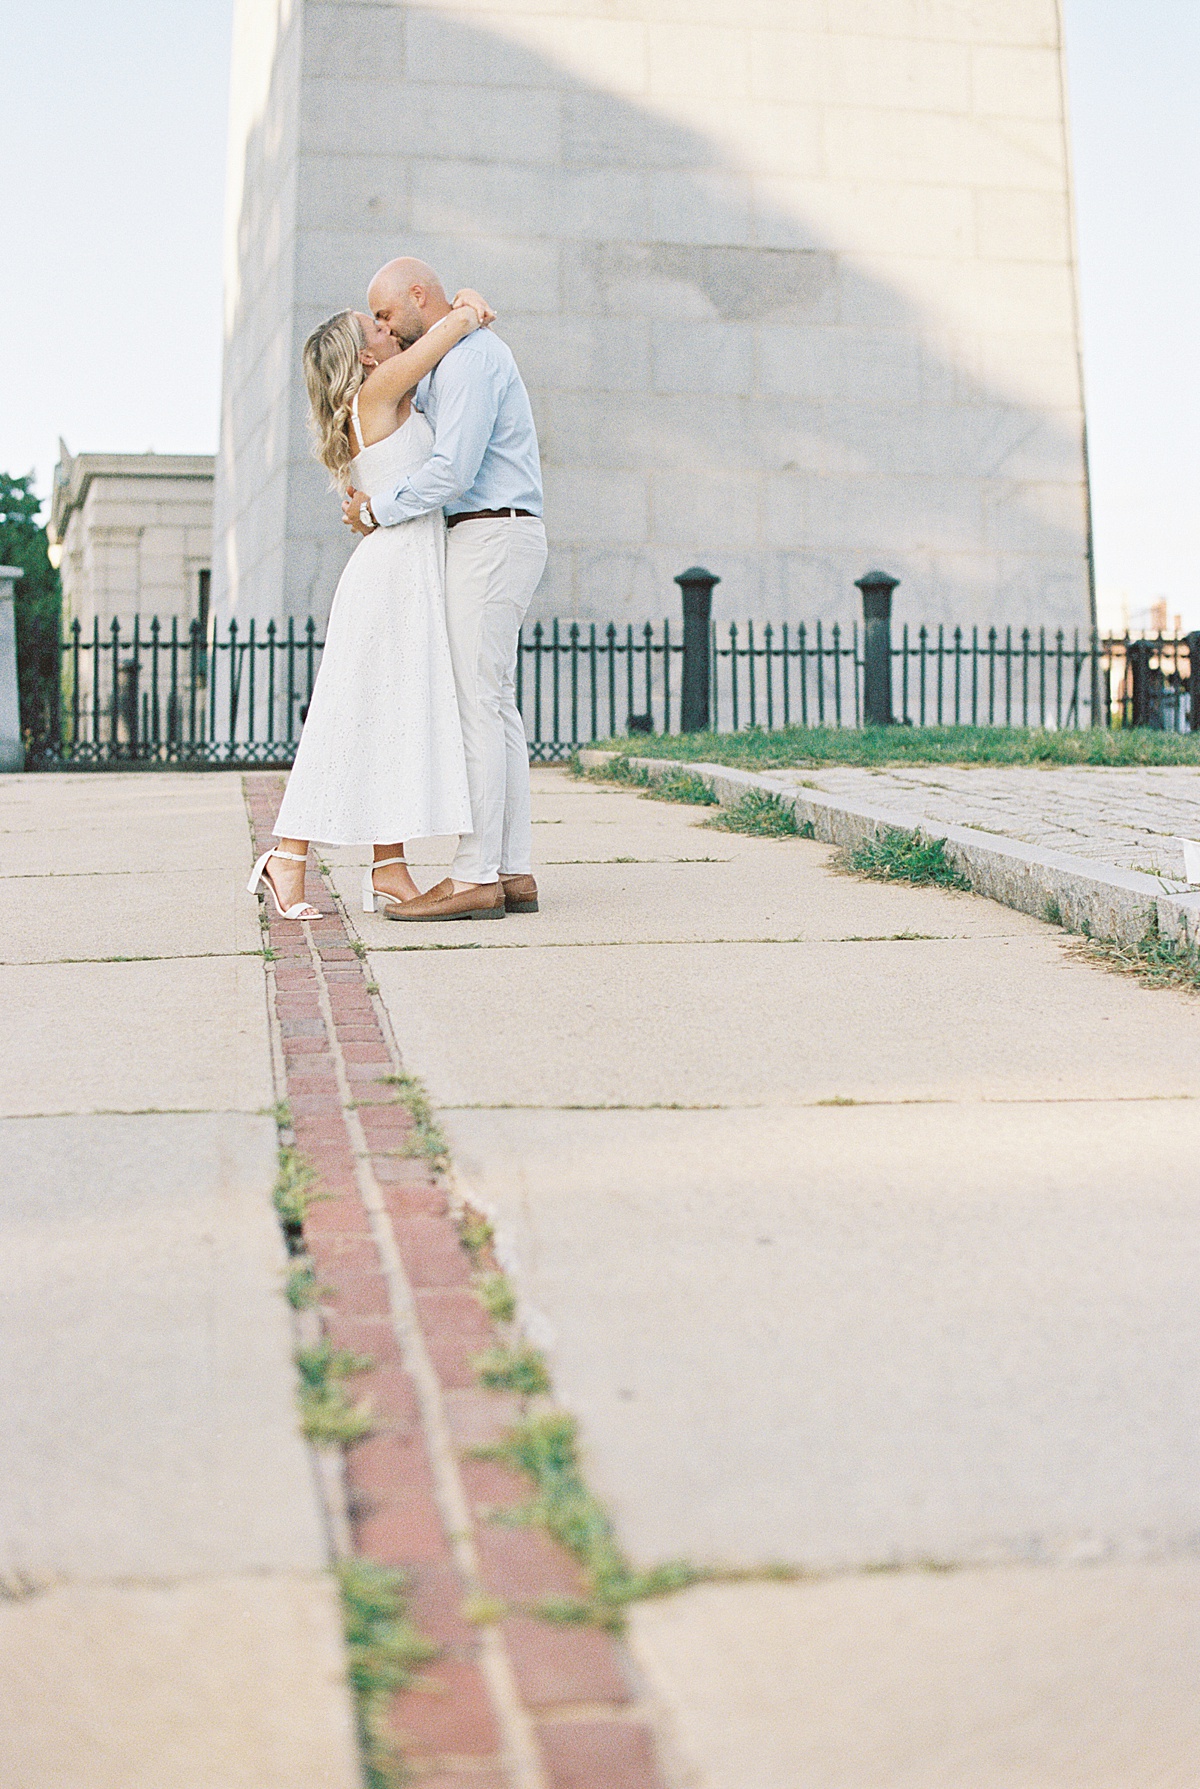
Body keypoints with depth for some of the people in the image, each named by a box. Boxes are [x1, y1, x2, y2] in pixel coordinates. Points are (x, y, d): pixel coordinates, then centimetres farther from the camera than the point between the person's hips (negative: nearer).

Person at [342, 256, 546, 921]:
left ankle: (475, 878, -12)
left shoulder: (468, 355, -13)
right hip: (494, 540, 11)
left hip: (490, 537, -11)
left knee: (476, 705, -12)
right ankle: (514, 872, 6)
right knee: (495, 707, 7)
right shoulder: (462, 356, 21)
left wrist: (377, 511, -9)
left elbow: (452, 470, -22)